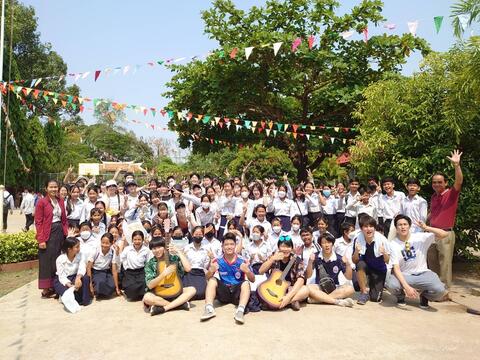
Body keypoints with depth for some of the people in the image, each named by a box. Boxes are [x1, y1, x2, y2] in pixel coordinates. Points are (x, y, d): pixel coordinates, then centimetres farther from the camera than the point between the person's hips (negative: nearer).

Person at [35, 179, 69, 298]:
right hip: (47, 234, -5)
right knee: (47, 261, 2)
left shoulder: (61, 201, 10)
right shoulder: (41, 202, -6)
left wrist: (66, 233, 3)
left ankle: (55, 286, 21)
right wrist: (41, 239, -14)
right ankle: (45, 289, 11)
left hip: (59, 232, 5)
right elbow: (38, 222, -9)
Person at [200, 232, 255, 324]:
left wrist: (247, 271, -28)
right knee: (212, 280, -19)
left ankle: (240, 311, -46)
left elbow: (253, 280, -5)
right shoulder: (218, 261, -1)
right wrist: (211, 271, -25)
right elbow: (207, 278, -1)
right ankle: (209, 309, -33)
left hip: (237, 293, -1)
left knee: (246, 283, -27)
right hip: (223, 292, 2)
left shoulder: (242, 262, -4)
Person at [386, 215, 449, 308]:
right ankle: (401, 296, 6)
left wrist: (426, 228, -25)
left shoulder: (420, 237, -4)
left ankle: (424, 296, 10)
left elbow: (444, 234, -10)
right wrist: (406, 286, -28)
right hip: (404, 275, -1)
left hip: (422, 273, 1)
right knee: (391, 285, -34)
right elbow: (396, 268, -15)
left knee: (439, 290, -28)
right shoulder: (394, 244, -7)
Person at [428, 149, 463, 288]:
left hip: (445, 234, -6)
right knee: (432, 264, 14)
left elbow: (459, 181, -26)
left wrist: (456, 165, -37)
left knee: (444, 264, 1)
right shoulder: (433, 197, 12)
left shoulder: (451, 194, -7)